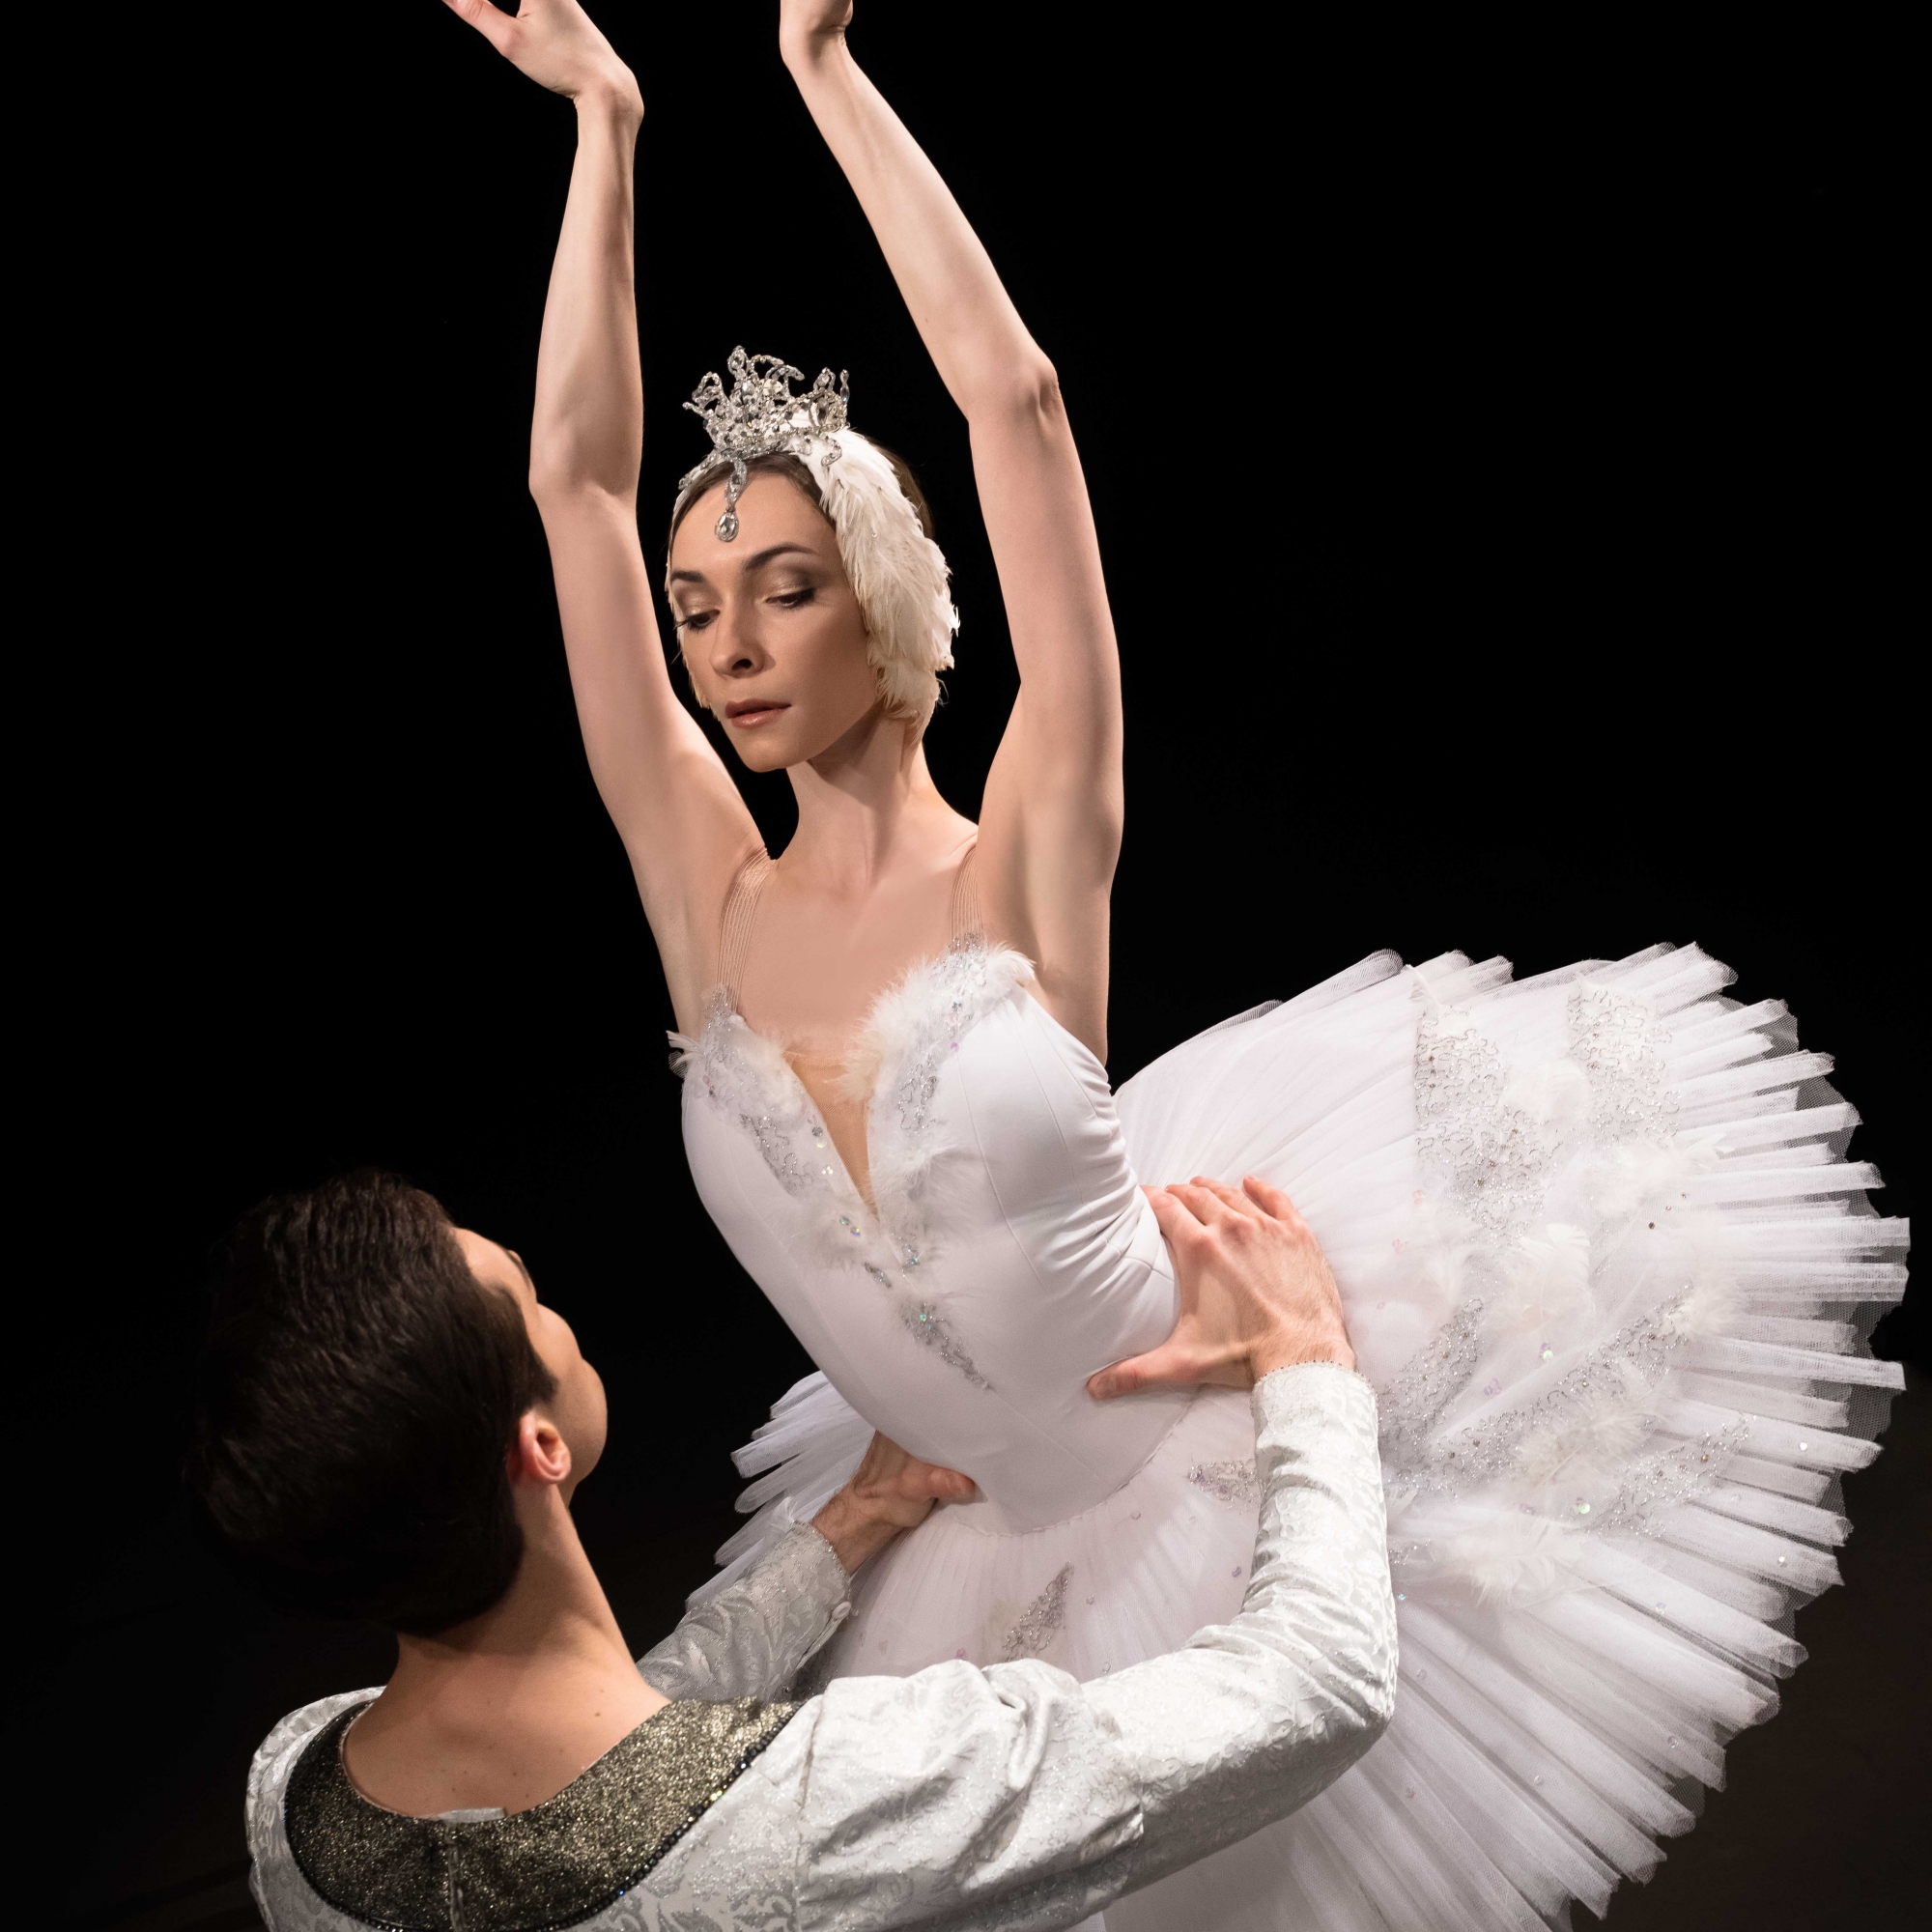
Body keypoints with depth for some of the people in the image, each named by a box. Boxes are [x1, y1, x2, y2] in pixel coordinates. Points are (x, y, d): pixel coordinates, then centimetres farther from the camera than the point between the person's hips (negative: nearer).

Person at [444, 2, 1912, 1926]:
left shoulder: (1030, 856, -16)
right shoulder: (706, 892, -7)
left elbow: (1013, 396, -21)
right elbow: (577, 468, -7)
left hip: (1242, 1457, -4)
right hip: (988, 1554, 4)